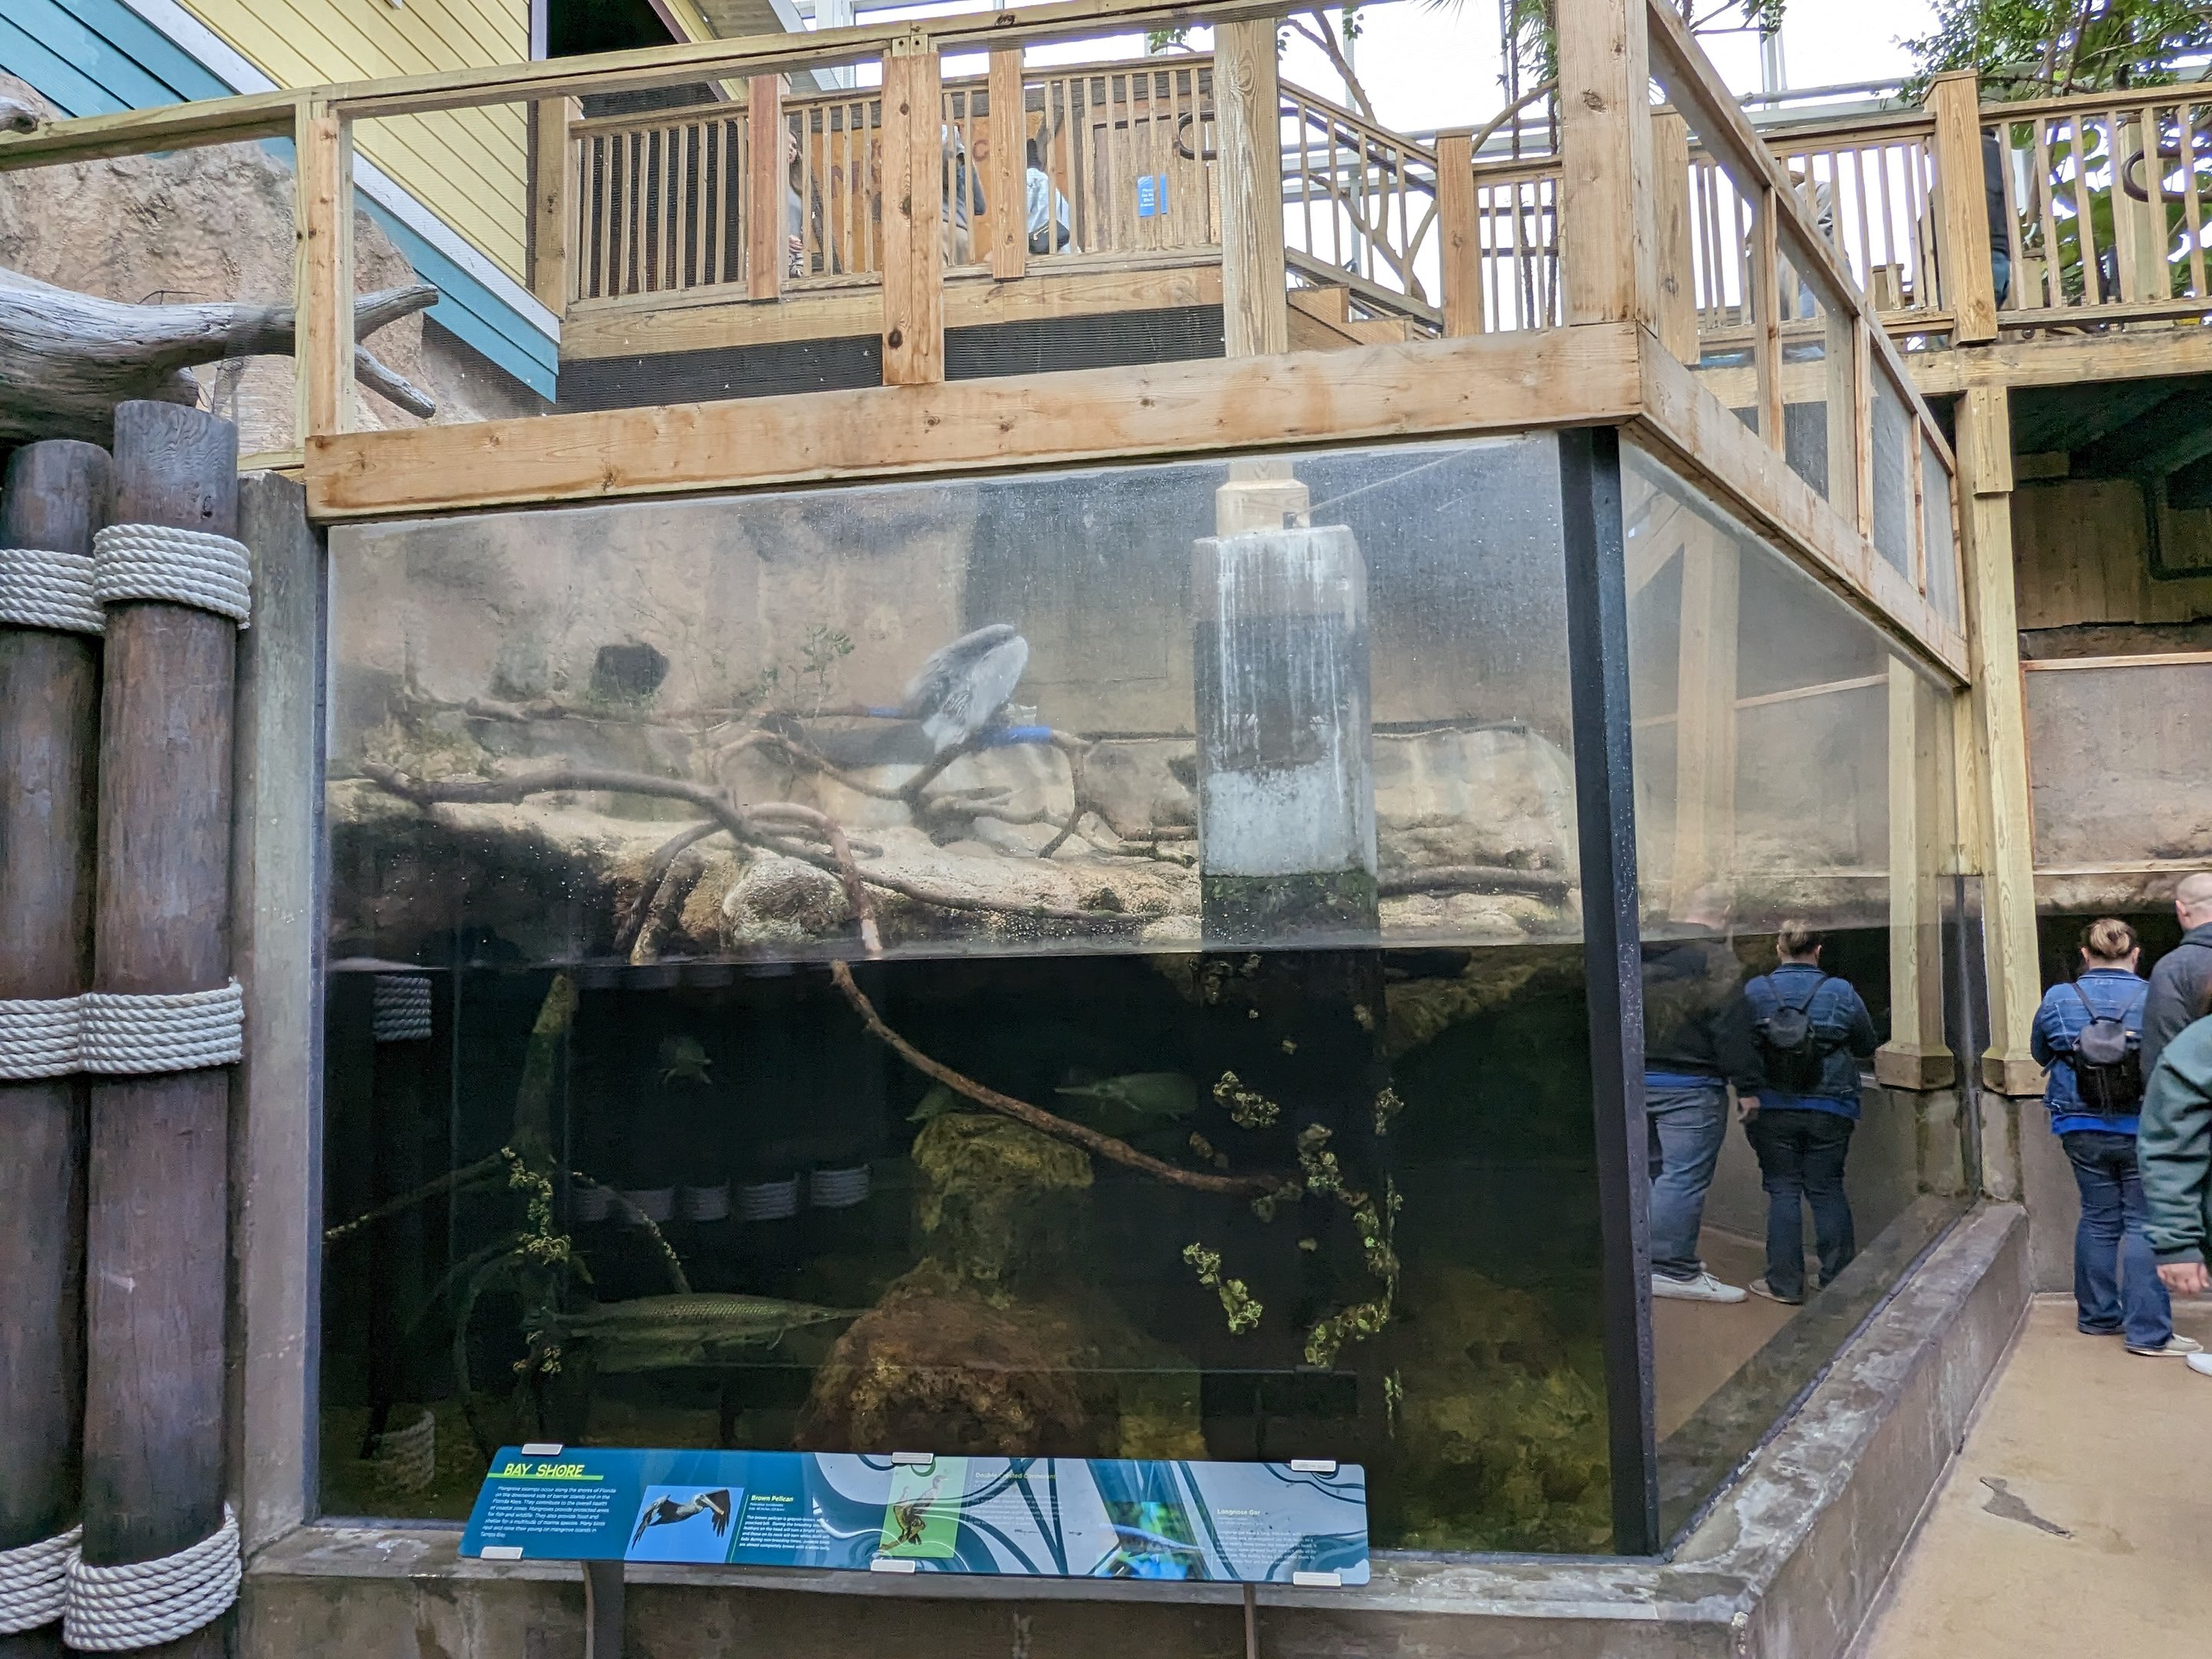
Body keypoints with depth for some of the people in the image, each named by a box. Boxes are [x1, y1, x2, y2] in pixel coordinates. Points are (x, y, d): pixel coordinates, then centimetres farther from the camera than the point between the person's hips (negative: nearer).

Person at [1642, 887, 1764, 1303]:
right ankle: (1673, 1269, -5)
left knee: (1658, 1172, 16)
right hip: (1690, 1087, -7)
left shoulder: (1643, 954, 10)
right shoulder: (1716, 960, -12)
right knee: (1684, 1178, -5)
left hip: (1639, 1080, 8)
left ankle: (1672, 1255, 25)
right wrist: (1747, 1087, -11)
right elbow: (1734, 1030, -15)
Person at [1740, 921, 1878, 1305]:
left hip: (1772, 1111, -1)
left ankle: (1785, 1283, 7)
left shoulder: (1753, 992, -6)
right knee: (1827, 1191, 11)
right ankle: (1838, 1279, 16)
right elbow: (1866, 1046, 7)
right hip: (1829, 1111, 1)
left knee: (1782, 1191, 5)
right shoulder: (1841, 993, -4)